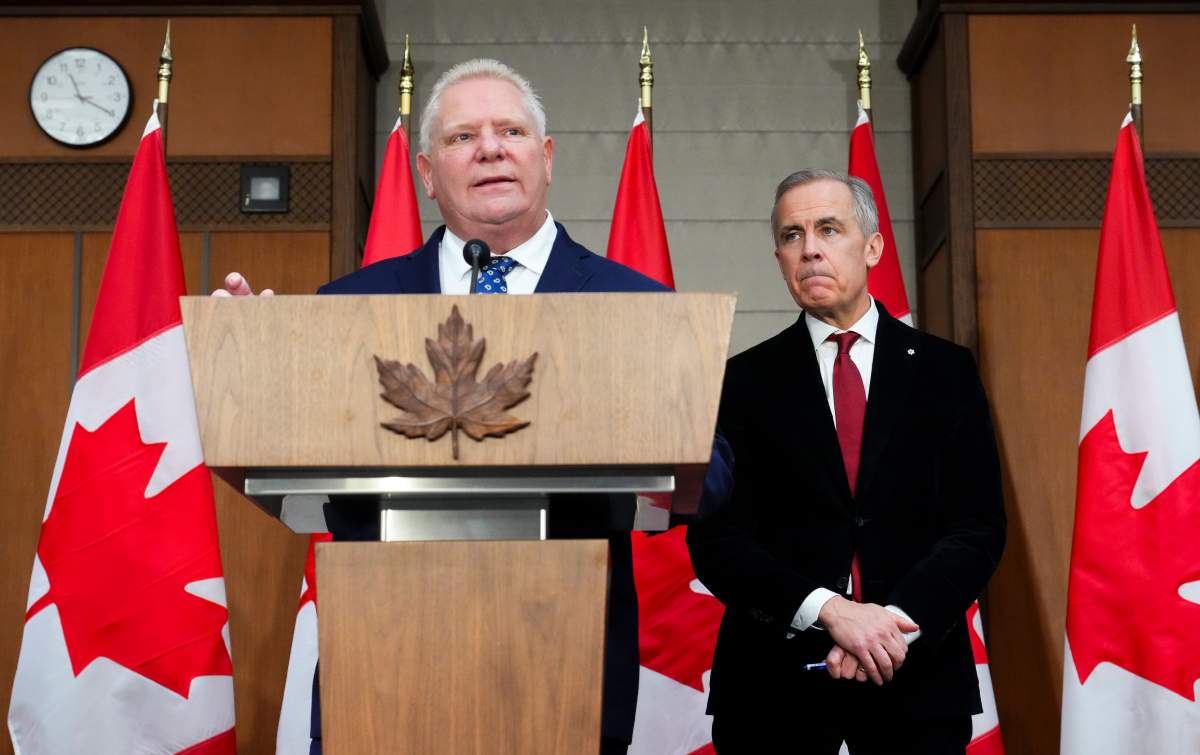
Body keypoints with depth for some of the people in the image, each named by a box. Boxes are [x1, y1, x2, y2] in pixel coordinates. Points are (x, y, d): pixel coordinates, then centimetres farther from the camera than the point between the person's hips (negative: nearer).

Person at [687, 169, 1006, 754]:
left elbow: (979, 526, -1)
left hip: (916, 673, 1)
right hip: (775, 680, 0)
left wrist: (896, 620, -15)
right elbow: (715, 540, -4)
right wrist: (829, 611, -17)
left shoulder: (946, 371, 5)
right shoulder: (744, 382, 3)